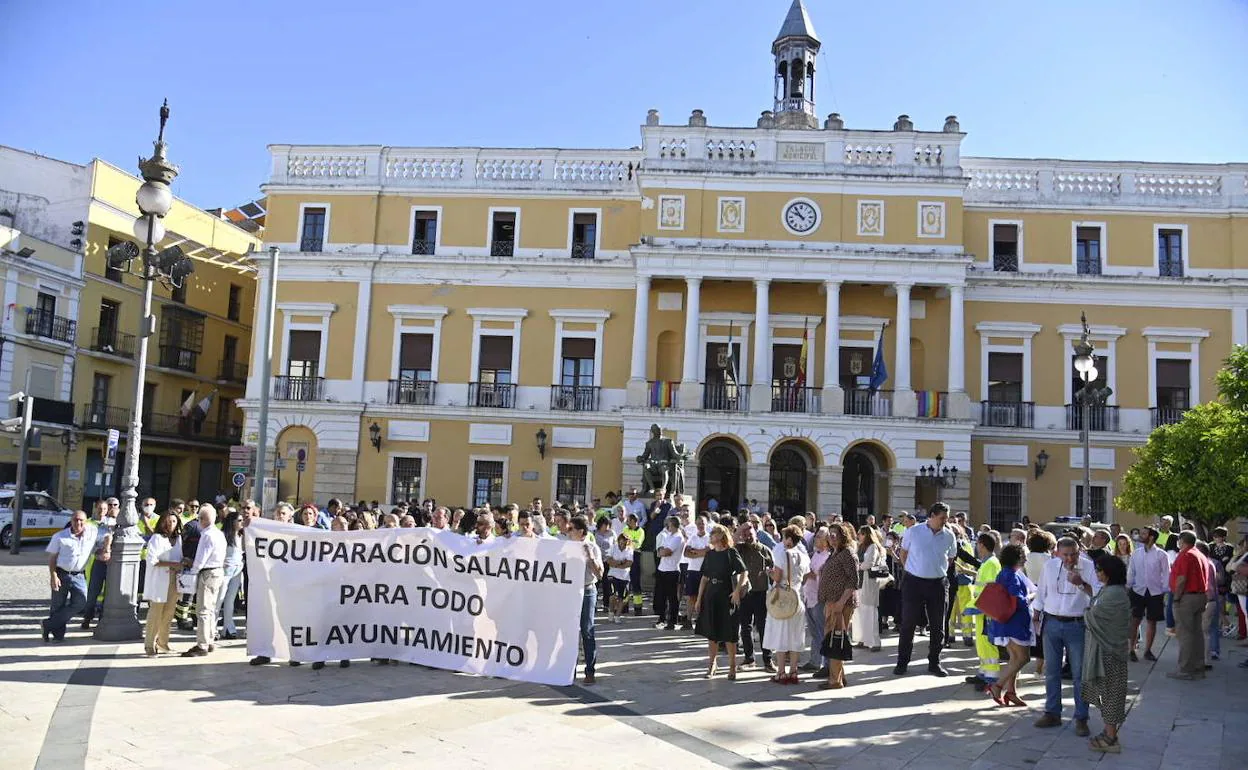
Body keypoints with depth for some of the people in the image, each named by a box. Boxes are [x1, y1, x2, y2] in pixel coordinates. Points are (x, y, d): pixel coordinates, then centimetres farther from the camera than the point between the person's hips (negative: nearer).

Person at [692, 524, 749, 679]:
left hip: (727, 596, -5)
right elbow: (704, 578, 12)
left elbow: (744, 574, -12)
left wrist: (737, 591, -24)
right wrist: (698, 599, 10)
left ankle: (732, 666, 13)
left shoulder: (731, 553, -7)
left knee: (728, 634, 1)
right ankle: (711, 666, 18)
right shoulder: (710, 554, 9)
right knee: (711, 633, 8)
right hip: (710, 596, 5)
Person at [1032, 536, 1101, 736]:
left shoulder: (1089, 567, -9)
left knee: (1079, 673, 2)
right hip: (1052, 623, 3)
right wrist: (1036, 613, 17)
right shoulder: (1050, 566, 2)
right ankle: (1052, 714, 22)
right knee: (1051, 671, 11)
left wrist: (1081, 584, -30)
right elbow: (1041, 591, 14)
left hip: (1076, 625, -3)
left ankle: (1081, 719, 12)